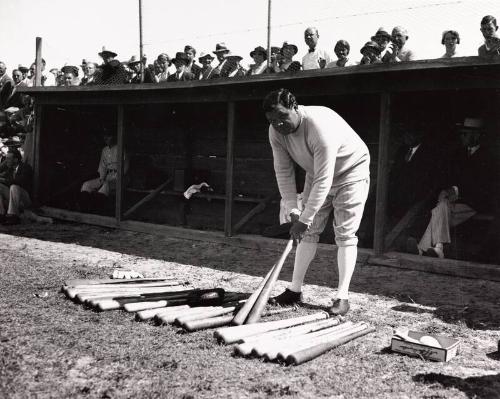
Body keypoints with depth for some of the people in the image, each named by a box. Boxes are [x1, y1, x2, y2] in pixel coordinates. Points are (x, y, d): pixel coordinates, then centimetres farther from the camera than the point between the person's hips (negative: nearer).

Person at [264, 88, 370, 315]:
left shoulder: (320, 127, -38)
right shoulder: (276, 132, -16)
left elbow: (324, 180, -38)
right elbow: (283, 171, -12)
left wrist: (304, 219, -37)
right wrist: (293, 211, -20)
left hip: (350, 171, -6)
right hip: (317, 174, 6)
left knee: (345, 234, -10)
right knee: (310, 232, 4)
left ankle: (342, 297, -6)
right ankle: (295, 290, 10)